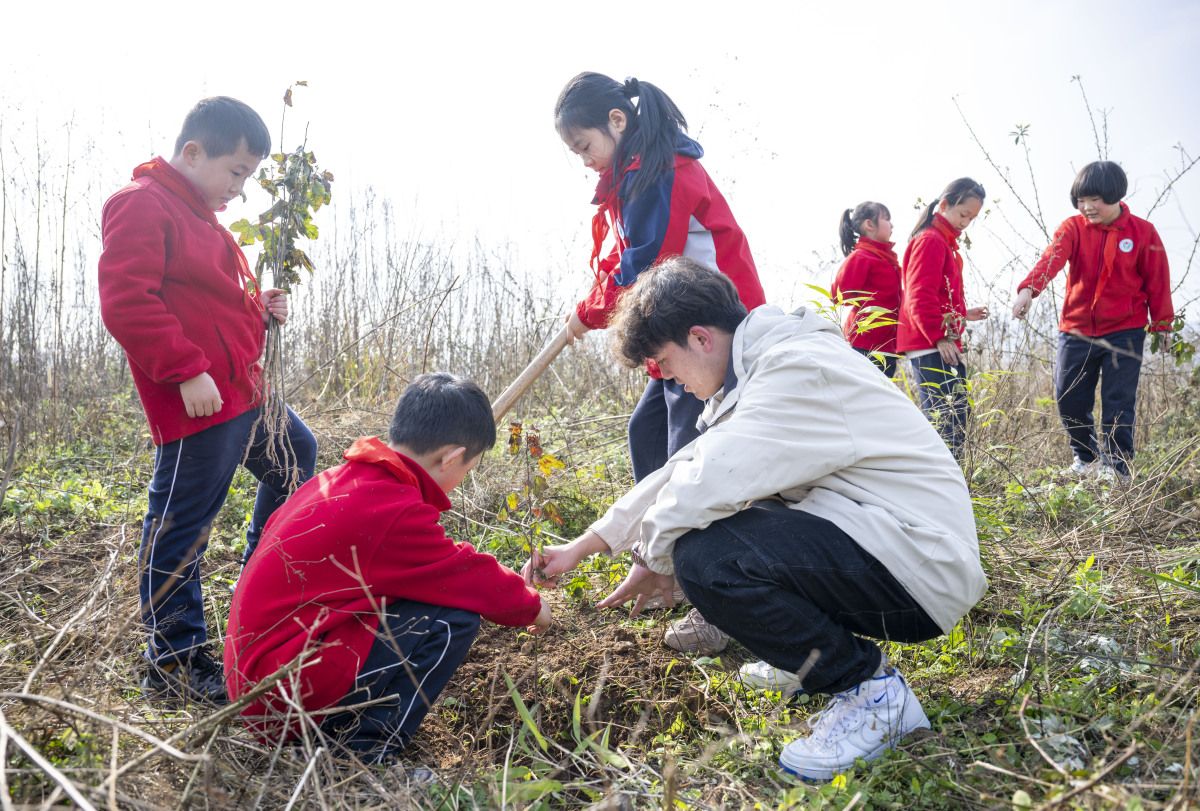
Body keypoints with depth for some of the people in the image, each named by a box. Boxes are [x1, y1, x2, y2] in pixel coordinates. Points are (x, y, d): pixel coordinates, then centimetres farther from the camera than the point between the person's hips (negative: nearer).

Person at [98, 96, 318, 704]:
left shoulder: (200, 215, 21)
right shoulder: (141, 205, -11)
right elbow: (127, 302, -21)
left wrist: (260, 308, 10)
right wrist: (187, 370, -24)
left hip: (244, 396, 11)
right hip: (197, 404, -11)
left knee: (297, 458, 24)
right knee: (180, 528, -3)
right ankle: (173, 663, 10)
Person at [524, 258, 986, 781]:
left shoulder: (798, 369, -20)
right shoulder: (755, 371, 12)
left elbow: (703, 487, -28)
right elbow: (685, 470, 15)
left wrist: (654, 562, -7)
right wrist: (580, 548, 14)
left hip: (923, 570, -10)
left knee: (705, 557, -27)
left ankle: (871, 690, -7)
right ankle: (815, 654, 21)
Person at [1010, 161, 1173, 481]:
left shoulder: (1142, 232, -2)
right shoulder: (1073, 227, -3)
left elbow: (1157, 281, 5)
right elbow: (1051, 259, -22)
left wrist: (1163, 325, 8)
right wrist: (1028, 289, -41)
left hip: (1124, 332, -2)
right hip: (1076, 331, 2)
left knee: (1119, 402, -1)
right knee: (1069, 399, 7)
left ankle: (1116, 468, 12)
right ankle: (1086, 456, 30)